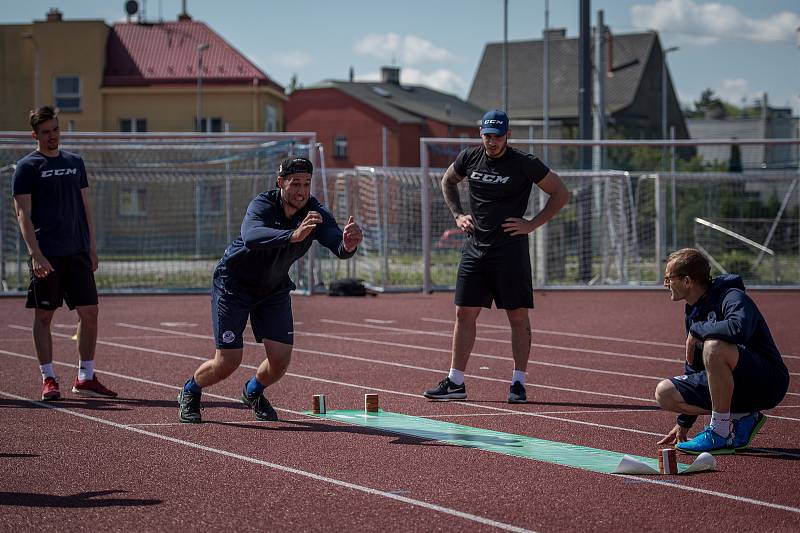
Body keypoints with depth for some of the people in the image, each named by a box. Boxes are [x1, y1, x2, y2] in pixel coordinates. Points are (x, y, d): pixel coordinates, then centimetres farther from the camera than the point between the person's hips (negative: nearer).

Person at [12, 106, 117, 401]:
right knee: (44, 316, 0)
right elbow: (23, 214, -7)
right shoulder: (27, 167, -1)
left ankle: (85, 378, 10)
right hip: (46, 255, -5)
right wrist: (35, 254, -16)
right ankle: (48, 379, 7)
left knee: (89, 313, 1)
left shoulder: (75, 162, 14)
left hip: (77, 252, 5)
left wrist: (91, 247, 11)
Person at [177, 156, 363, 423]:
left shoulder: (316, 213, -17)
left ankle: (253, 391, 28)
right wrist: (292, 236, -67)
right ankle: (190, 391, 24)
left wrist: (347, 244, -59)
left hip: (274, 290, 4)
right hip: (233, 286, -4)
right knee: (227, 362, -9)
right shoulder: (262, 205, -29)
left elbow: (337, 245, -34)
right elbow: (251, 236, -51)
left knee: (280, 360, -7)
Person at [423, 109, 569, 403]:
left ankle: (518, 383, 5)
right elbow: (448, 181, 25)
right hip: (475, 247, 4)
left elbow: (561, 193, -3)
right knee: (464, 313, 4)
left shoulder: (524, 163, -8)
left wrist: (533, 224, -9)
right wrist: (458, 214, 12)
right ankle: (455, 382, 10)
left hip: (511, 249, -4)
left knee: (518, 316, -2)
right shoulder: (469, 158, 5)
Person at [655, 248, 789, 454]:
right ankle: (740, 420, 2)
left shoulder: (733, 298, -16)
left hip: (768, 385, -9)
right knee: (665, 392, -4)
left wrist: (697, 330, -23)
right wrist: (683, 424, 19)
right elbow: (694, 367, 19)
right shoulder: (693, 310, 11)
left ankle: (721, 433, -23)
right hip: (737, 389, 9)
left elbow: (738, 329, -41)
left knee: (714, 346, -35)